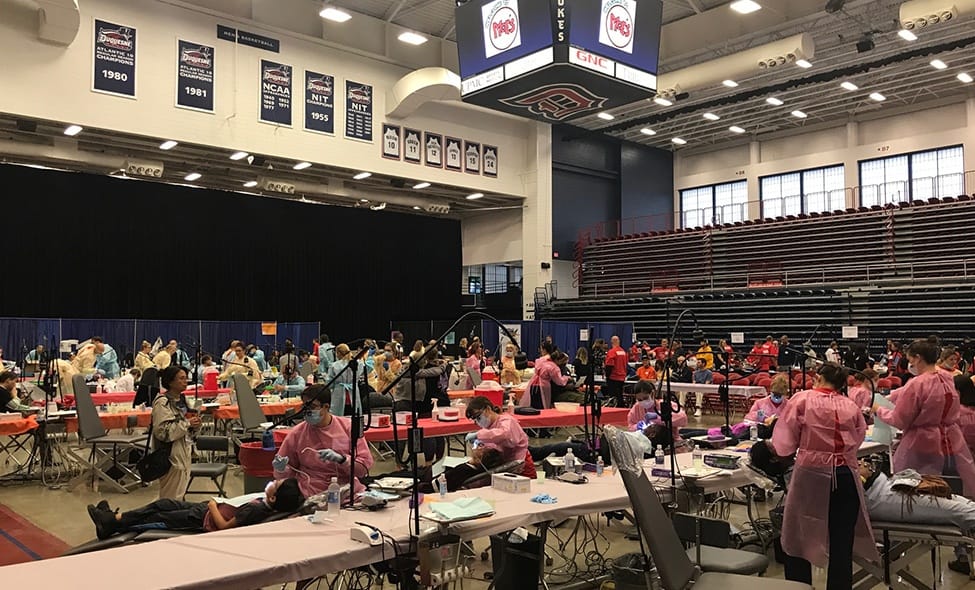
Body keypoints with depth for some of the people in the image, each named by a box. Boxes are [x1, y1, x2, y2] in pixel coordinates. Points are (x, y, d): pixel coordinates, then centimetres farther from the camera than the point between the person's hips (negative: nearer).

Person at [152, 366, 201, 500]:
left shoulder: (181, 400, 12)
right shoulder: (162, 402, -13)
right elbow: (162, 432, -22)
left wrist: (194, 426, -1)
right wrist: (187, 424, -20)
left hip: (183, 455, 8)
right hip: (171, 457, -8)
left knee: (179, 495, 14)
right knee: (171, 499, -3)